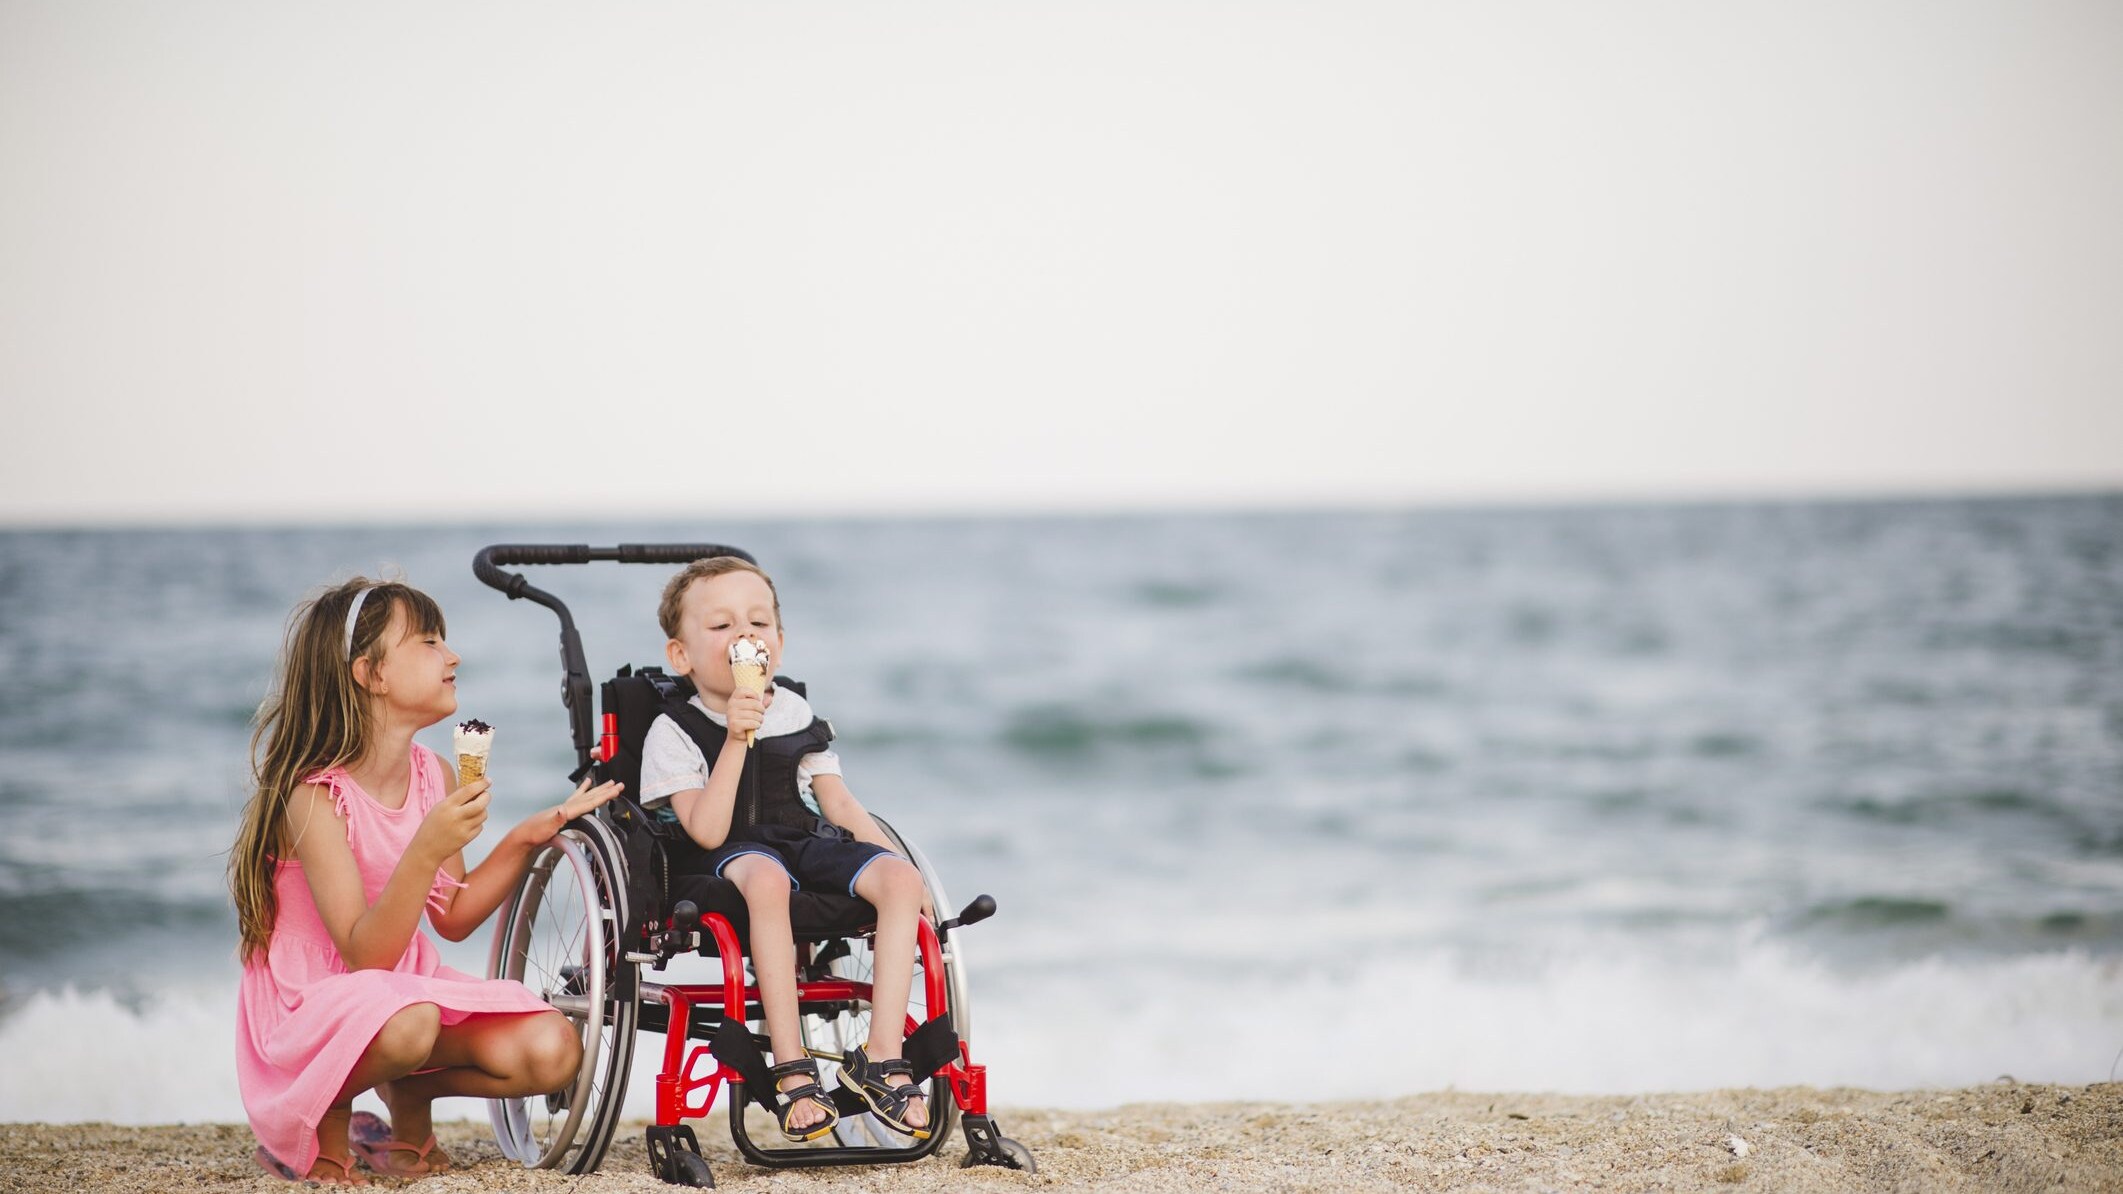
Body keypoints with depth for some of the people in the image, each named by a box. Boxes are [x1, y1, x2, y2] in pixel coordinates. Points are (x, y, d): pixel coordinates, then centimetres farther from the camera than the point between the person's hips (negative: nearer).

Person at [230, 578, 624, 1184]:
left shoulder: (435, 776, 1)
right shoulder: (314, 797, -20)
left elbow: (452, 917, 9)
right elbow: (366, 955, -25)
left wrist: (528, 837, -1)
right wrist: (426, 850, -37)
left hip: (412, 989, 6)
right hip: (310, 1007, -6)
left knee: (551, 1050, -16)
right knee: (407, 1025, -40)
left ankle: (409, 1093, 11)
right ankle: (319, 1122, -7)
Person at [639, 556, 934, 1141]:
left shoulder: (798, 715, 12)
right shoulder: (674, 733, -5)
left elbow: (837, 801, 13)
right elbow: (707, 831, -17)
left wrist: (896, 861, 1)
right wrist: (736, 738, -23)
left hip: (807, 843, 5)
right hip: (724, 858, -5)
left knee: (899, 879, -23)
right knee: (767, 878, -41)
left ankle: (882, 1054, -24)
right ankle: (791, 1067, -39)